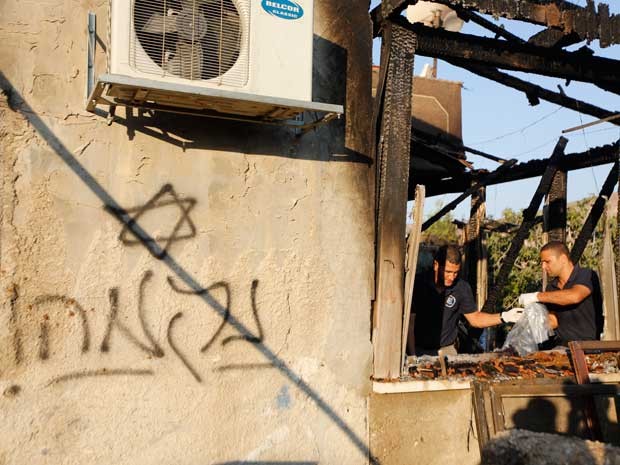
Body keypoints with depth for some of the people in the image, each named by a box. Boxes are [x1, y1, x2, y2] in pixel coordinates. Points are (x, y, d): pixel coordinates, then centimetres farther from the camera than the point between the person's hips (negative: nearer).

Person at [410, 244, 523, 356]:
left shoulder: (462, 288, -4)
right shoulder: (418, 284, -11)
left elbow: (475, 318, 7)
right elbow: (409, 323, -9)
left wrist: (503, 317, -8)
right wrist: (412, 356, -14)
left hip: (446, 349, 2)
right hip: (419, 350, -2)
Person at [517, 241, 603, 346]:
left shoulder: (587, 275, -8)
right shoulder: (551, 287, 11)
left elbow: (575, 296, -30)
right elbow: (553, 322, 9)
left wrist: (537, 296, -24)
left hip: (590, 345, -5)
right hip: (561, 345, 5)